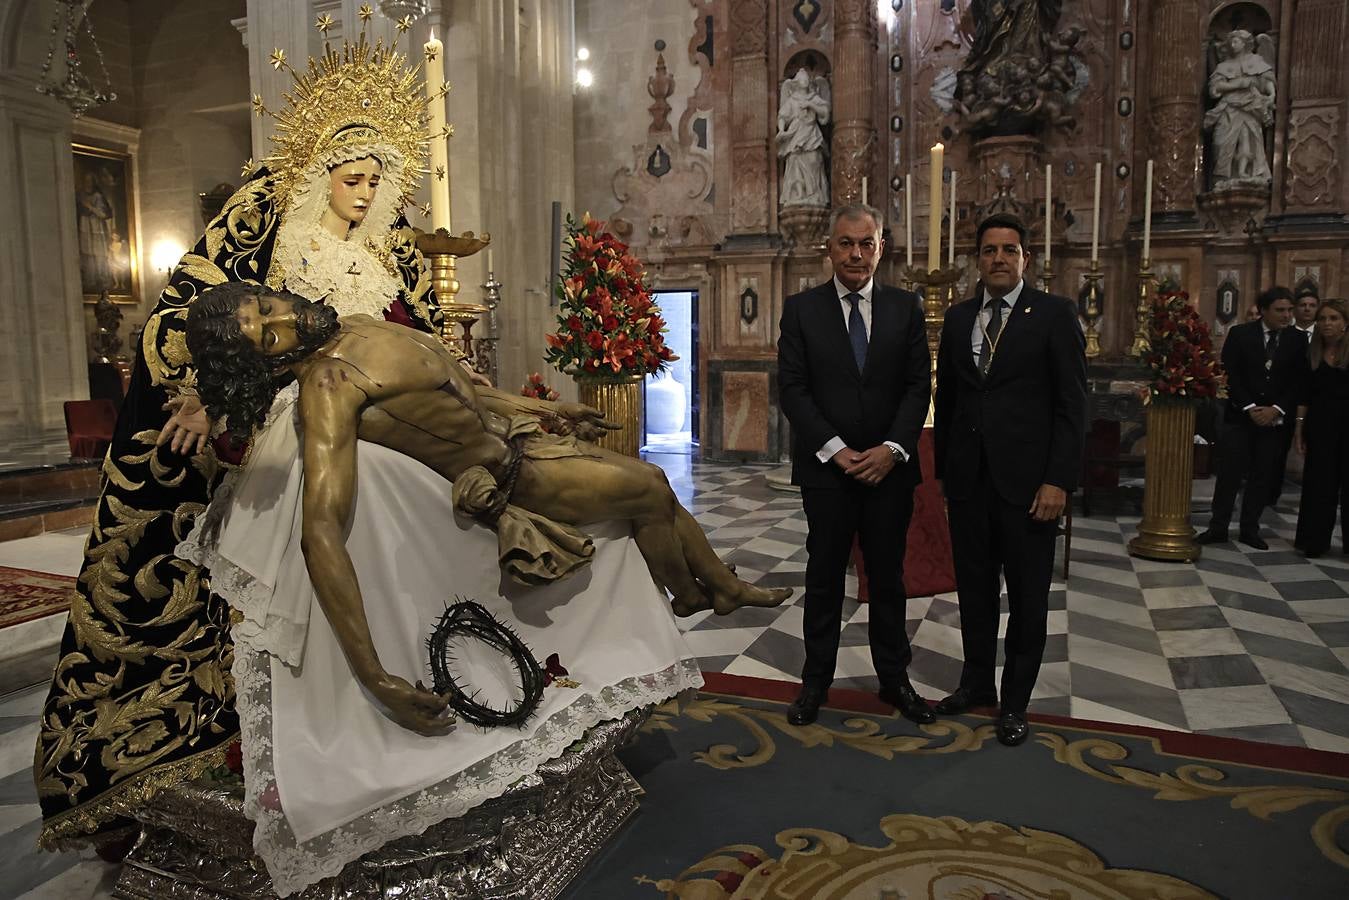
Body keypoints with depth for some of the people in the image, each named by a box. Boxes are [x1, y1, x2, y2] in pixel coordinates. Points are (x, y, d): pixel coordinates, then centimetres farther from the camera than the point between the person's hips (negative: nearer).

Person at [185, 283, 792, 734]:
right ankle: (691, 600, 27)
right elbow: (320, 531, -38)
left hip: (517, 434, 8)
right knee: (651, 491, -3)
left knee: (658, 483, 12)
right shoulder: (326, 387, -28)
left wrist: (544, 408, 17)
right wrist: (374, 677, -44)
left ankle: (730, 586, 35)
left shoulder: (351, 327, -1)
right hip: (500, 477, -8)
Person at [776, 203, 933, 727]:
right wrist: (835, 450, -13)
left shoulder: (905, 308, 6)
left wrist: (892, 448, -12)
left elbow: (919, 385, 2)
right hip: (826, 468, -1)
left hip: (889, 466, 2)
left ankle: (894, 678, 27)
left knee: (888, 577, 12)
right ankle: (816, 680, 22)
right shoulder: (801, 308, 1)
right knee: (824, 577, 8)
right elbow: (791, 388, -5)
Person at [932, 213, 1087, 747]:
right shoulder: (958, 317, 10)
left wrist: (1058, 480, -13)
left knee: (1027, 595, 8)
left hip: (1027, 479, -3)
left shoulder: (1054, 314, -3)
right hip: (968, 477, 4)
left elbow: (1072, 404, -7)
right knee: (974, 587, 14)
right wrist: (943, 466, 9)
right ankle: (976, 682, 32)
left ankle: (1015, 701, 24)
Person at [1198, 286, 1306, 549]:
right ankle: (1218, 528, 6)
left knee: (1263, 477, 5)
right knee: (1229, 474, -1)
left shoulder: (1297, 339, 5)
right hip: (1240, 416, -2)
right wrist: (1250, 408, -12)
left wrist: (1277, 410, -10)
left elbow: (1298, 380, 2)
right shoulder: (1240, 334, -1)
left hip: (1276, 418, 2)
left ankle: (1250, 530, 15)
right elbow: (1230, 375, -5)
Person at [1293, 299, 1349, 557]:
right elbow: (1305, 395, 7)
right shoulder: (1312, 353, 7)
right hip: (1320, 424, 2)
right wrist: (1299, 427, 3)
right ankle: (1315, 540, 15)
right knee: (1320, 482, 7)